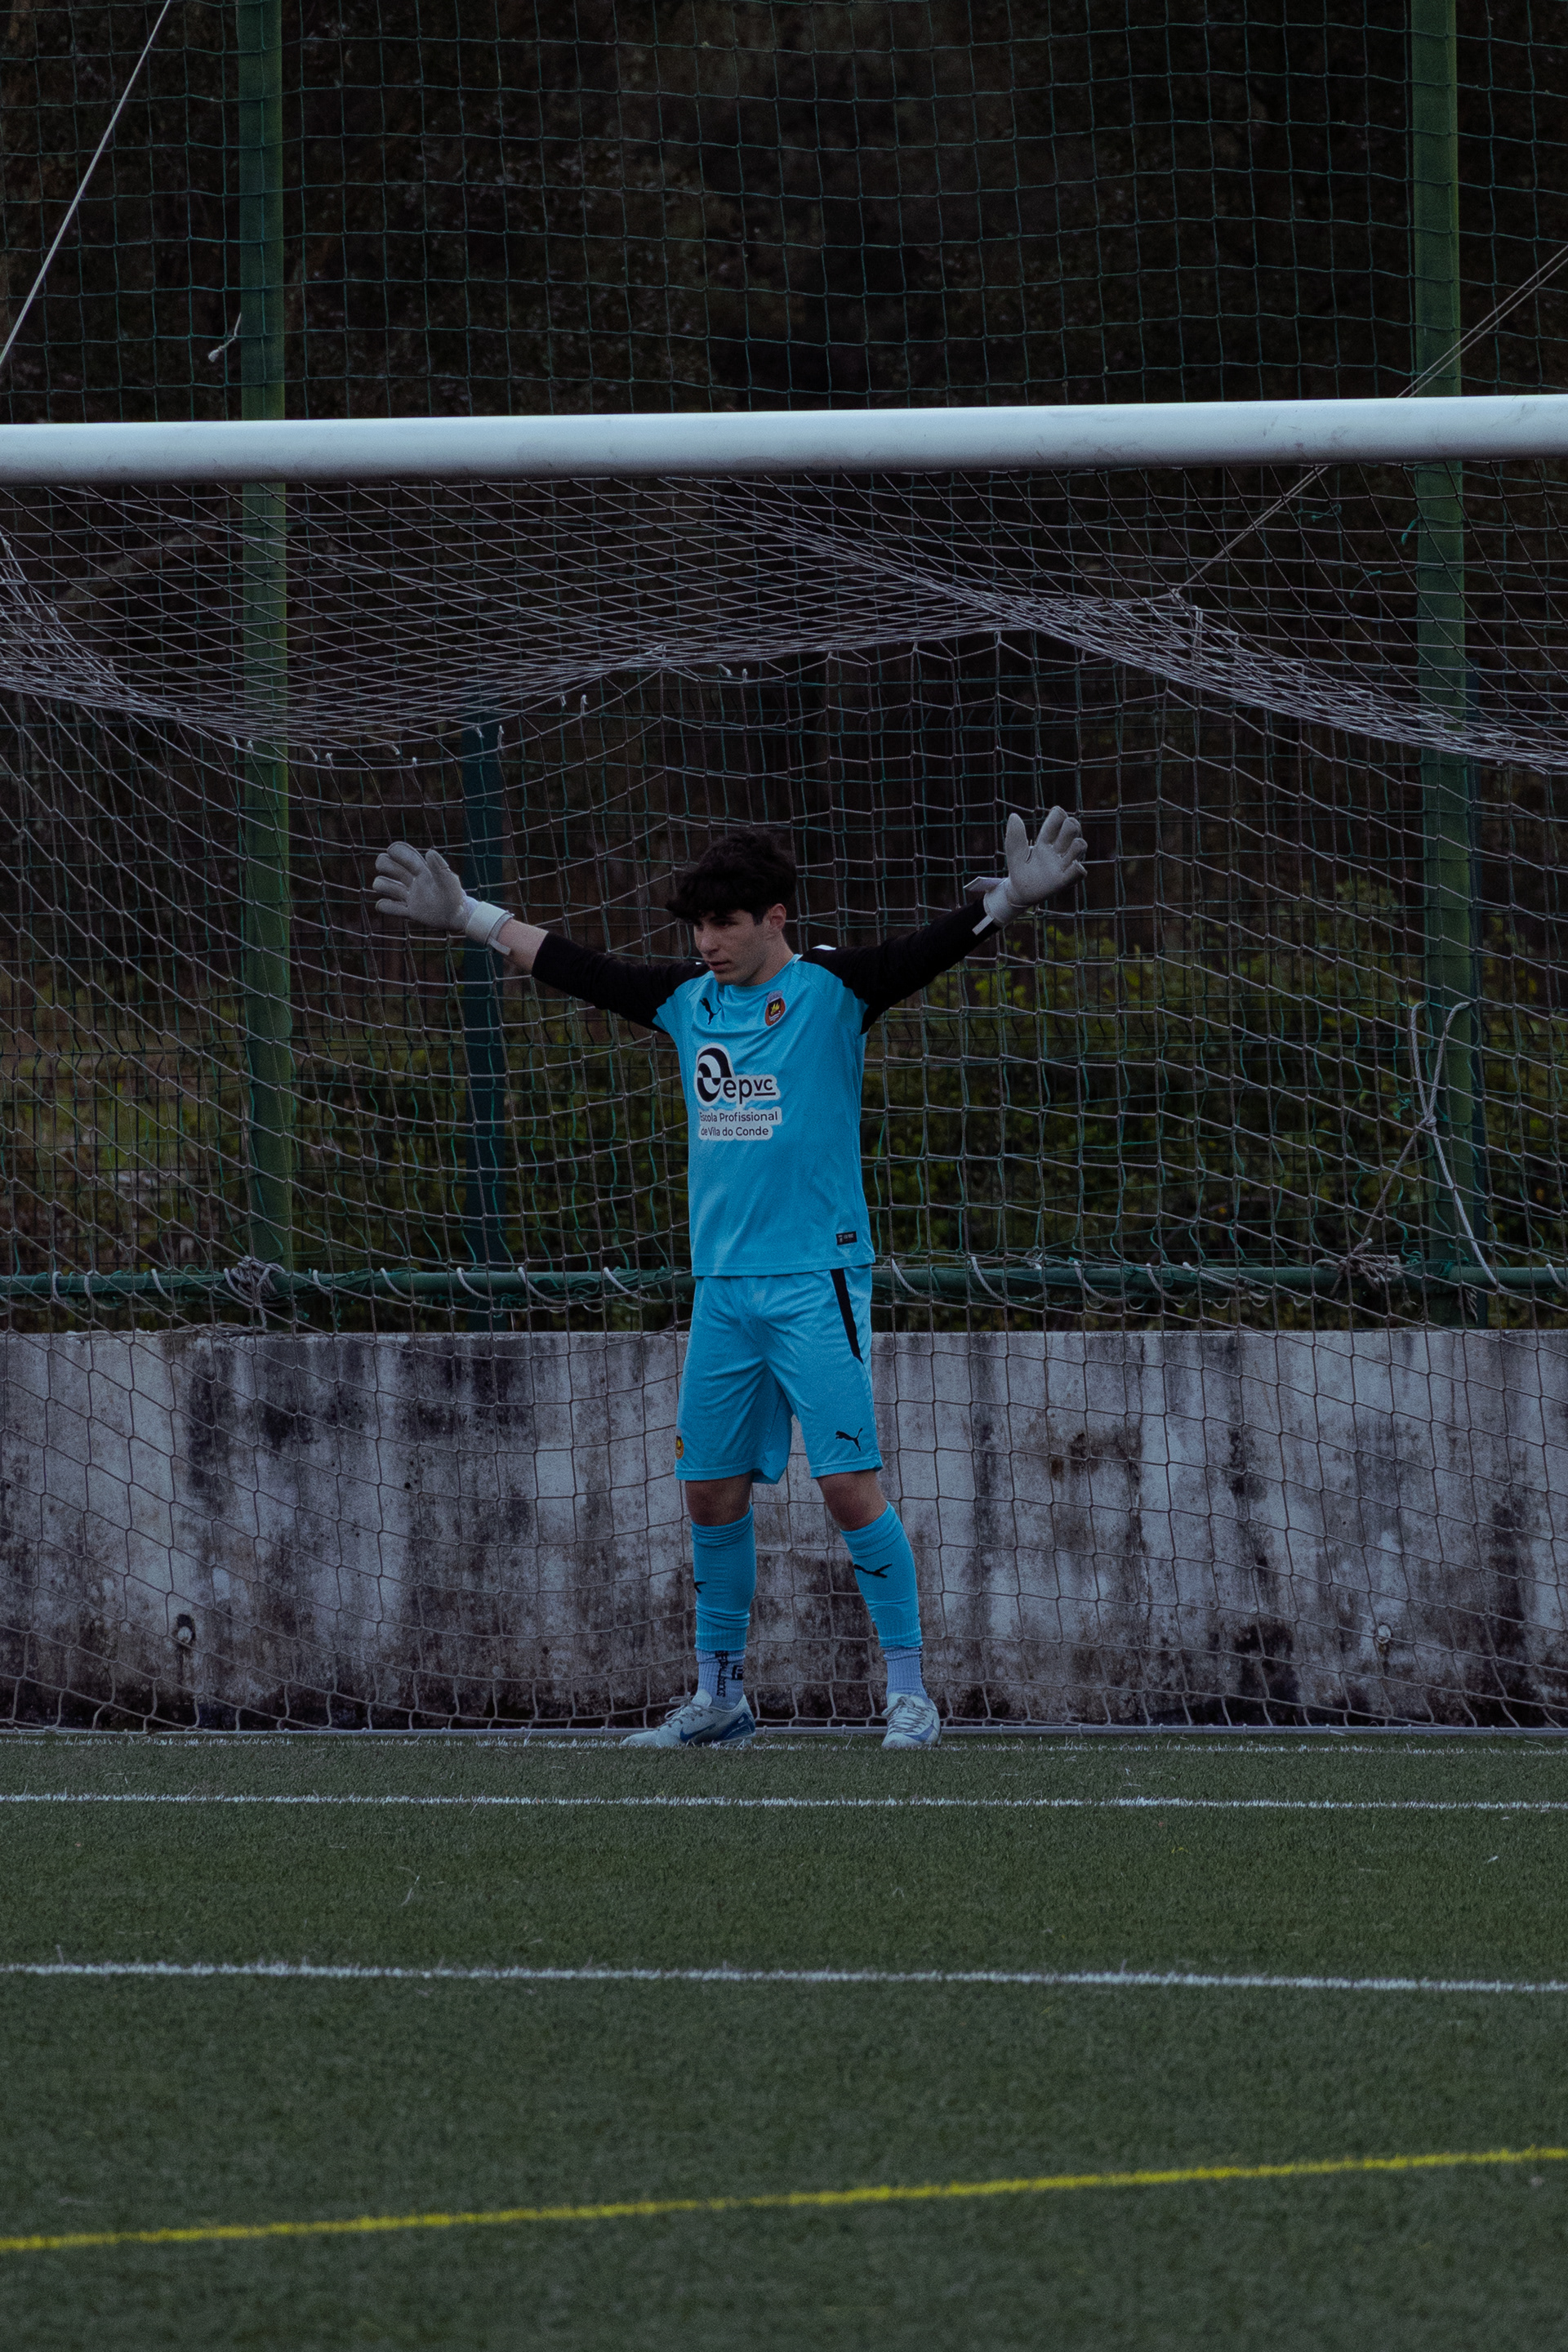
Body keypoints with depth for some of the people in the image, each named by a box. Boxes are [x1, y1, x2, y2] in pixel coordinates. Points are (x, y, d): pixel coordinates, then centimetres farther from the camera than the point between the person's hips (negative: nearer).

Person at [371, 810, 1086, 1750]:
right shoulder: (688, 1000, 11)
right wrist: (467, 917, 25)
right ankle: (721, 1698, 20)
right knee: (713, 1491, 9)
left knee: (852, 1484, -11)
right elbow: (576, 968, 21)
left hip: (816, 1280, -6)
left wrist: (1009, 900, -34)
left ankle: (909, 1692, -6)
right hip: (722, 1285, 6)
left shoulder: (832, 988, -4)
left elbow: (931, 950, -18)